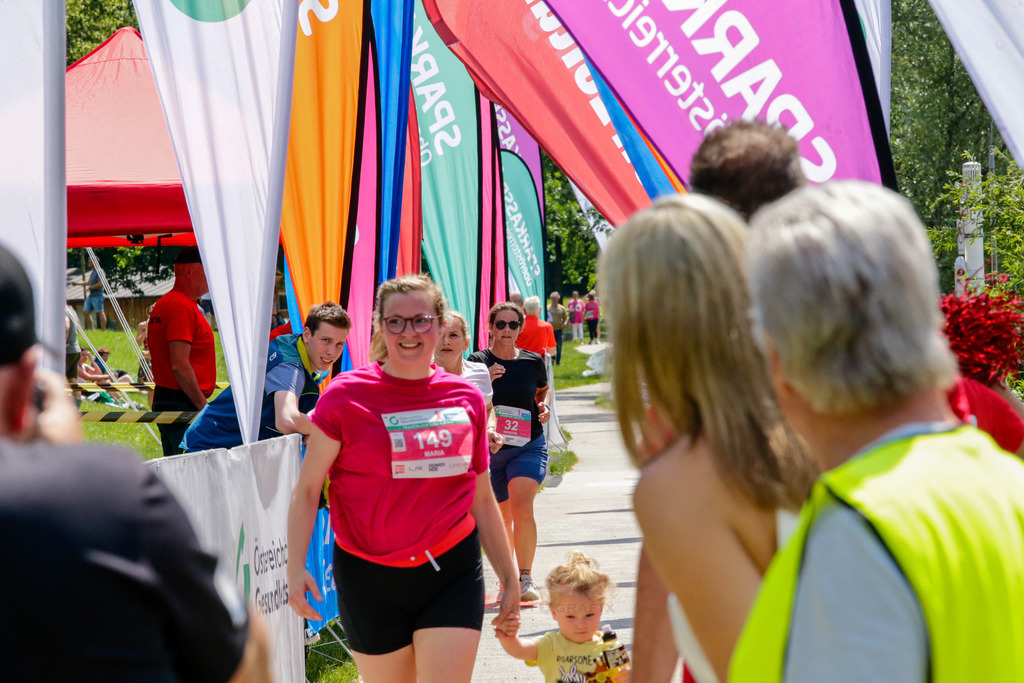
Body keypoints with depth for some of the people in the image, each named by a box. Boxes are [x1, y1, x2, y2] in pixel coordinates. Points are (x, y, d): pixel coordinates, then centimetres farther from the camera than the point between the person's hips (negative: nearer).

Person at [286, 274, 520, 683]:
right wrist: (296, 568, -12)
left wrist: (509, 579, 16)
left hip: (452, 573, 1)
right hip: (370, 576, -1)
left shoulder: (467, 399, 5)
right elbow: (307, 489, 0)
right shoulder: (345, 396, -4)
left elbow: (483, 500, 14)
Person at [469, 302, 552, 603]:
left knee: (522, 506, -21)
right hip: (489, 447, 1)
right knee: (502, 517, 10)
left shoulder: (533, 362, 3)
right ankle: (506, 578, 30)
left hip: (528, 446, 0)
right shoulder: (478, 361, -2)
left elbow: (543, 389, 23)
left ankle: (525, 579, -16)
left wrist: (544, 406, 2)